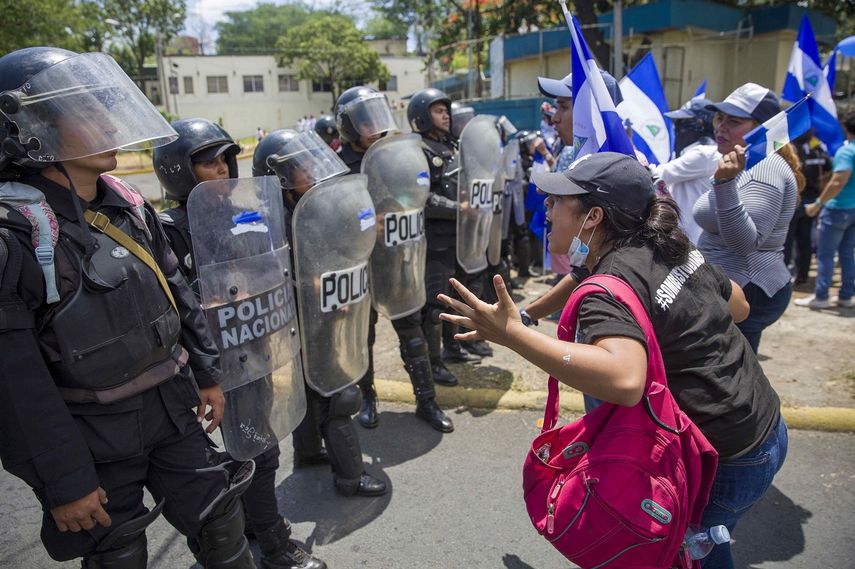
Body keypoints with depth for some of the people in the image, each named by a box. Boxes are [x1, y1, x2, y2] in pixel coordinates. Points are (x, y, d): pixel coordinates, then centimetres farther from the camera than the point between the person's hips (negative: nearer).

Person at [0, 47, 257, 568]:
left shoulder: (129, 205, 2)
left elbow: (177, 293, 10)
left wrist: (207, 373, 12)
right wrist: (63, 482, -15)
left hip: (171, 406, 6)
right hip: (89, 433, -5)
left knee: (222, 526, 15)